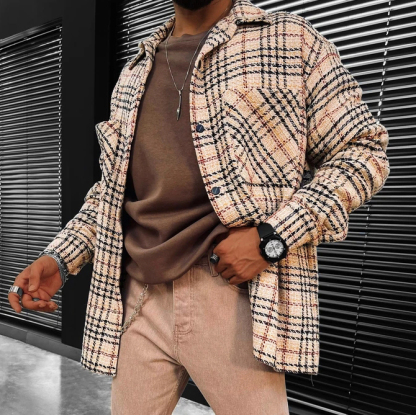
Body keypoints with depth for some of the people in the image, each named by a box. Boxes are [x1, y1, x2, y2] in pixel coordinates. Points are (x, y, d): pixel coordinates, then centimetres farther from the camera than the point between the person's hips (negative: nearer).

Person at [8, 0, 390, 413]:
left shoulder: (292, 40, 4)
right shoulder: (133, 74, 18)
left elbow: (364, 150, 0)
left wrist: (269, 238, -13)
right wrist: (59, 258, 7)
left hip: (233, 291, -4)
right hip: (138, 299, 5)